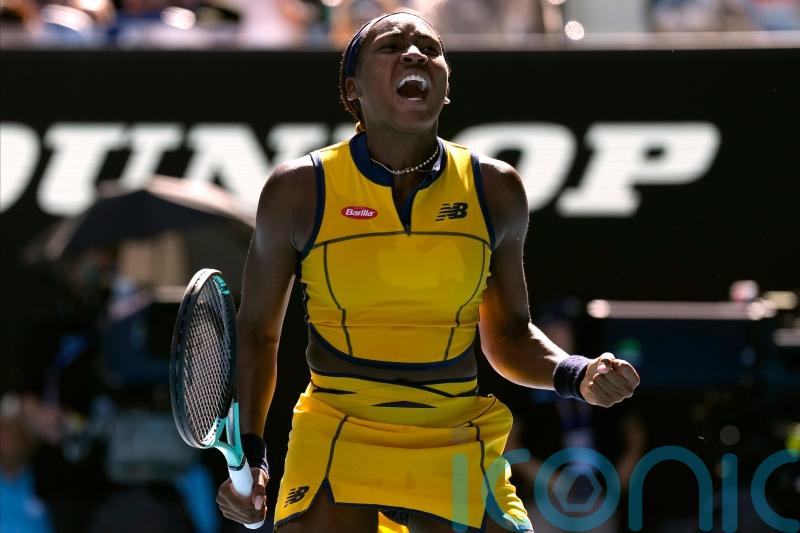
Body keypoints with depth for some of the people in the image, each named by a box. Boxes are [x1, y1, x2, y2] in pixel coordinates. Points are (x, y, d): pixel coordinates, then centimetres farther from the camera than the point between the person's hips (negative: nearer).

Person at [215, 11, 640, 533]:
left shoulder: (496, 190, 2)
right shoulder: (298, 190, -4)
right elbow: (257, 334, 6)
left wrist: (577, 374, -7)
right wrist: (249, 454, -4)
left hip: (459, 457, 2)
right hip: (336, 446, -2)